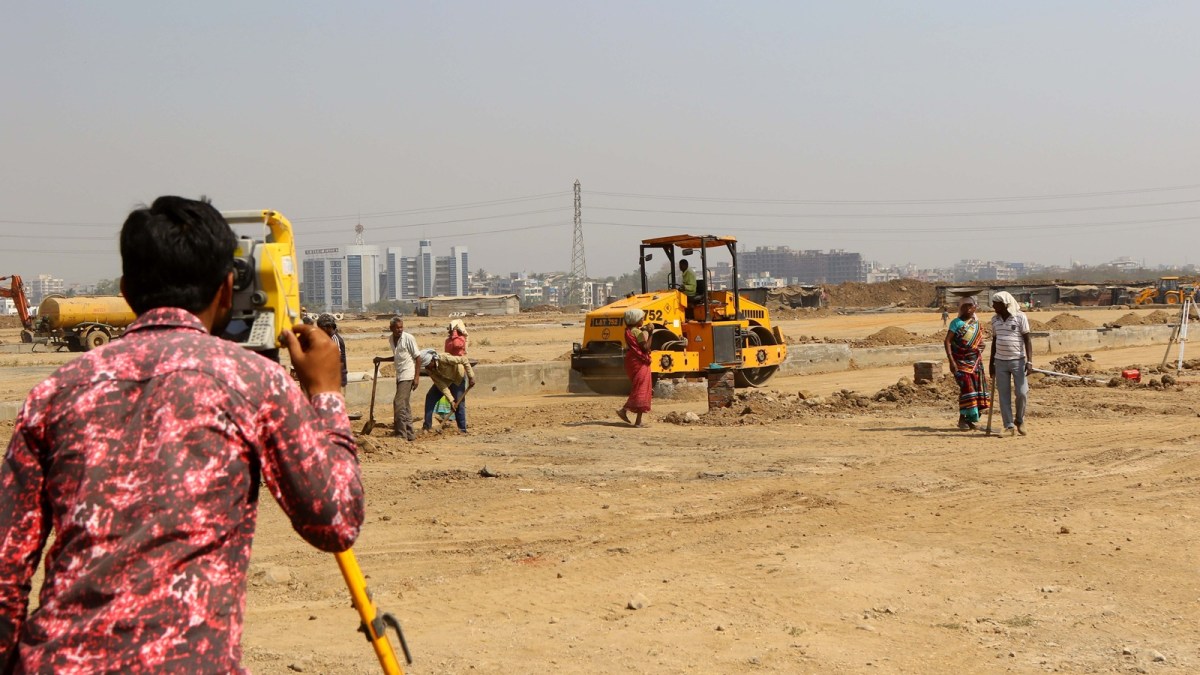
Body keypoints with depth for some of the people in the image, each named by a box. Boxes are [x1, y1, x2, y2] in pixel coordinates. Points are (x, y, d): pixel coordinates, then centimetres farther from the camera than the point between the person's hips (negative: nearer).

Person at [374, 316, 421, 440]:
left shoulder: (409, 338, -11)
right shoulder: (391, 339, 11)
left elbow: (418, 357, -11)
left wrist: (417, 377, -16)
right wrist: (382, 359, 14)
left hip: (408, 375, -8)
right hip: (400, 375, 8)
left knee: (399, 403, -13)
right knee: (405, 405, 12)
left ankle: (401, 434, -10)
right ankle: (410, 434, 20)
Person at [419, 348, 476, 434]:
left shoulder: (444, 359, -39)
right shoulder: (428, 370, -22)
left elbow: (464, 360, -31)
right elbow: (441, 385, -21)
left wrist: (471, 377, -29)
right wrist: (451, 400, -27)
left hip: (458, 377, -5)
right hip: (445, 380, 5)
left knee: (459, 403, -15)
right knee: (430, 397, -5)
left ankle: (462, 429, -5)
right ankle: (427, 426, 1)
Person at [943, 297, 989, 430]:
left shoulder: (977, 324, 11)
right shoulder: (957, 322, -4)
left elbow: (980, 343, 18)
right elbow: (947, 341, -9)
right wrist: (951, 361, -18)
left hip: (975, 361, 5)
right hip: (961, 361, -5)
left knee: (978, 388, 1)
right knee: (966, 387, -12)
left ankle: (968, 418, 10)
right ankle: (963, 418, -4)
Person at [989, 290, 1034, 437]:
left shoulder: (1020, 317, -6)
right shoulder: (995, 319, 9)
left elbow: (1027, 340, -7)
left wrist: (1029, 361, -15)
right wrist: (991, 362, 17)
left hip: (1018, 361, -4)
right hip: (1000, 362, 4)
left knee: (1022, 393, -7)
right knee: (1003, 395, 1)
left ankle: (1019, 421, 16)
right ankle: (1009, 426, 5)